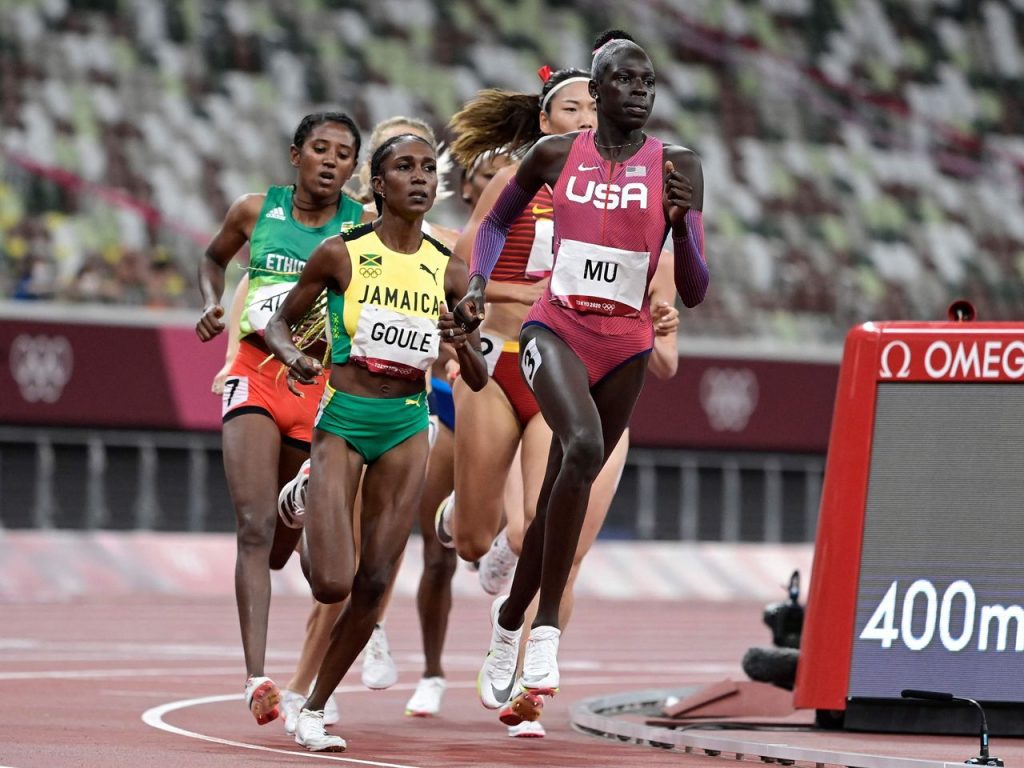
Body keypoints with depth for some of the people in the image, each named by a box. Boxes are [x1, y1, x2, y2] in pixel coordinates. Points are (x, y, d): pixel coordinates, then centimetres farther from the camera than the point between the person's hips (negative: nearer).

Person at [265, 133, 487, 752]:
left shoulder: (448, 272, 3)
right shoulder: (342, 254, -5)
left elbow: (479, 381, 7)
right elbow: (281, 322, 6)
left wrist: (463, 344, -15)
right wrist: (293, 355, -16)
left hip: (406, 427, 3)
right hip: (342, 420, -3)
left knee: (375, 584, -2)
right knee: (333, 584, -12)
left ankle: (315, 709, 16)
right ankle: (305, 508, 24)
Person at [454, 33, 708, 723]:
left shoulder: (677, 168, -3)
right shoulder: (556, 155, 0)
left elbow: (693, 293, -4)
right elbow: (498, 221, 20)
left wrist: (682, 220, -20)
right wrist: (479, 284, 3)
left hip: (626, 348, 2)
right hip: (554, 330, -2)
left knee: (562, 496, 10)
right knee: (584, 444, -31)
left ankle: (511, 619, 37)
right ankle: (546, 630, -26)